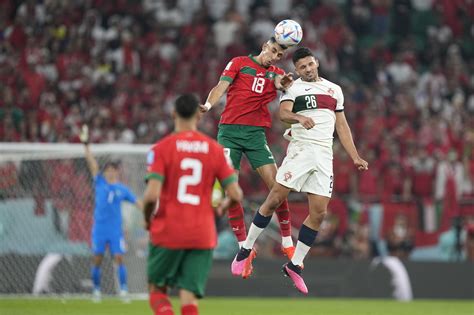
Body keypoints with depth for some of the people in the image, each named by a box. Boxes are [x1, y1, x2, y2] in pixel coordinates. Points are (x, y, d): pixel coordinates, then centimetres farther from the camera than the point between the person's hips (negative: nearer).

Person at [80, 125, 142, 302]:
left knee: (119, 258, -7)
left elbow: (137, 202, 12)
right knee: (97, 259, 2)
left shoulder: (123, 189, 8)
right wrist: (85, 144, -7)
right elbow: (92, 163, -1)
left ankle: (123, 289, -3)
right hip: (99, 228, 0)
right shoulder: (100, 183, 4)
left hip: (116, 229, 0)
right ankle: (96, 290, 12)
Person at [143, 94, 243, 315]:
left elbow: (152, 195, -16)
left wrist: (147, 219, 4)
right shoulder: (215, 149, 2)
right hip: (203, 235, 2)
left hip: (168, 233, -2)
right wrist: (222, 207, 21)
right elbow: (236, 195, -1)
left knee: (157, 290, 14)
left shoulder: (162, 148, -6)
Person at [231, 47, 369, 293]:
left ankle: (294, 265, 6)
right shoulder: (293, 87, 5)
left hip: (324, 155, 4)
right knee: (275, 199, -10)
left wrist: (355, 157, 17)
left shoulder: (335, 90, 20)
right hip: (300, 150, -4)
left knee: (319, 213, -3)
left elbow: (341, 126, 24)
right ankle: (246, 249, 4)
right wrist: (300, 118, -35)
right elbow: (283, 112, -14)